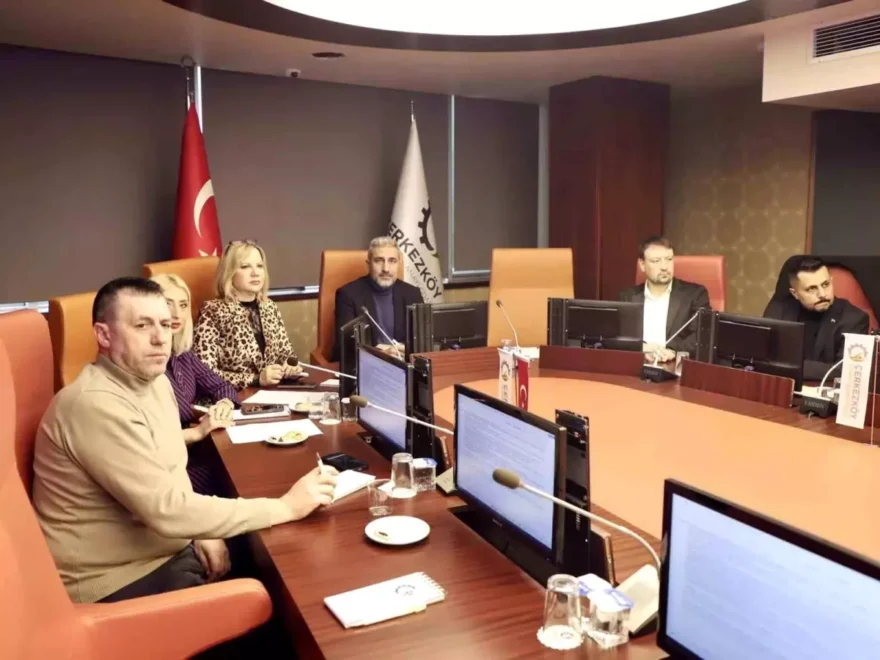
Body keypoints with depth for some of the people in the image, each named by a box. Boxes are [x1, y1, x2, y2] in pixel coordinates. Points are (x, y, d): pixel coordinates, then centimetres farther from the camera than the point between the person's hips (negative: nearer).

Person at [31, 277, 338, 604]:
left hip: (166, 549, 8)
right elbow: (166, 510, -30)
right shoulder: (96, 405, -26)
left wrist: (201, 532, -2)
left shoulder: (155, 381, 3)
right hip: (119, 580, -8)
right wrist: (286, 506, -27)